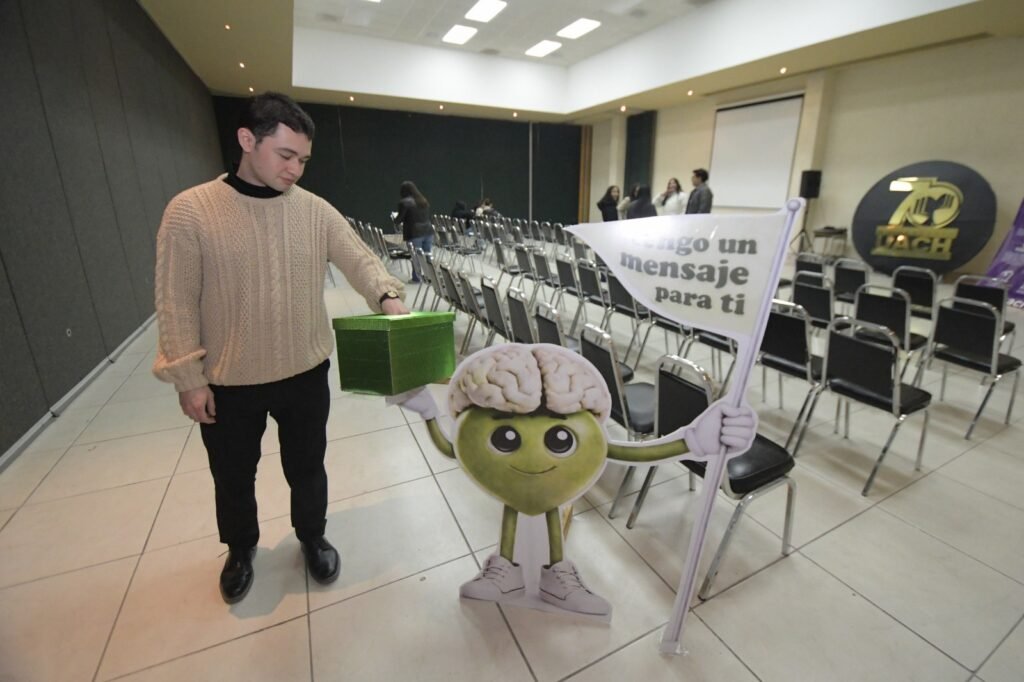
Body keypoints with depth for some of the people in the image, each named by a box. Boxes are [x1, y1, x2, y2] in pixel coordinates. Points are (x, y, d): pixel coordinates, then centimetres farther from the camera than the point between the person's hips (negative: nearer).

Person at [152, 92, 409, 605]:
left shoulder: (316, 210, -4)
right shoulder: (189, 211, -10)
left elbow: (360, 259, -9)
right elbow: (176, 303, -8)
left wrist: (388, 297, -31)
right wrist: (188, 378, -8)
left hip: (305, 375, 1)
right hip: (227, 384, 0)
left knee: (306, 468, 19)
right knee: (233, 476, 21)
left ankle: (312, 538, 47)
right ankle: (241, 549, 51)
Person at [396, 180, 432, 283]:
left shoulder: (404, 202, -6)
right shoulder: (424, 200, 14)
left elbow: (399, 220, -4)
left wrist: (395, 219, 20)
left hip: (415, 233, -6)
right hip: (428, 231, 6)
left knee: (416, 256, 1)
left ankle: (416, 278, 7)